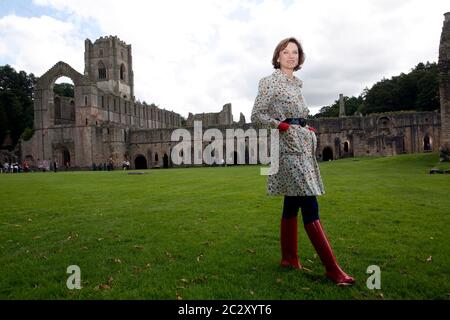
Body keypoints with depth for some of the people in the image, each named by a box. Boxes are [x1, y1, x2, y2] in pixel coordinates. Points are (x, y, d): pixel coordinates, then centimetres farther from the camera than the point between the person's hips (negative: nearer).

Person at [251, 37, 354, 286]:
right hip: (286, 145, -8)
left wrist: (309, 130, 10)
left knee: (292, 203, 10)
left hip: (303, 144, 8)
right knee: (309, 205, -11)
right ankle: (332, 268, -6)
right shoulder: (269, 82, -1)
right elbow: (257, 116, -5)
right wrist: (283, 126, -13)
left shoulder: (297, 84, 21)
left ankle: (289, 258, 20)